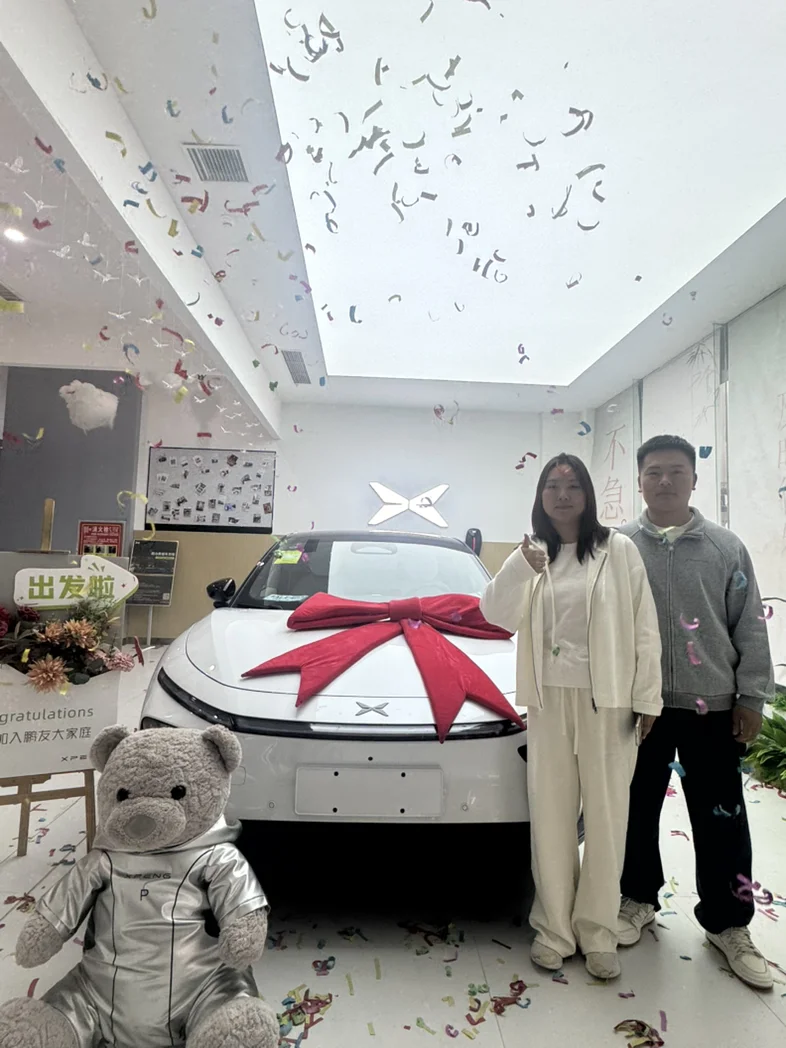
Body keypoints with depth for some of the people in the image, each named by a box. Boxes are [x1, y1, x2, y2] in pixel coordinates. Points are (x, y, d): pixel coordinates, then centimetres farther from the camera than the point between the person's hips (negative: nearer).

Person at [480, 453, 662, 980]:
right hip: (549, 698, 2)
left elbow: (644, 626, -2)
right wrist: (520, 568, -19)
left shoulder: (618, 549, -2)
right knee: (551, 814, 9)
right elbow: (498, 616, -3)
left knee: (605, 815, 8)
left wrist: (647, 696, -5)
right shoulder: (531, 556, 7)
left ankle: (598, 931, 24)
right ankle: (554, 926, 24)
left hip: (607, 698, -2)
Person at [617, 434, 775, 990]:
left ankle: (728, 924, 29)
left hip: (710, 704, 0)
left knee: (722, 820, 9)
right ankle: (638, 899, 35)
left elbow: (750, 627, 3)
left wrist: (751, 696, -1)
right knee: (637, 810, 13)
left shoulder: (726, 547, 1)